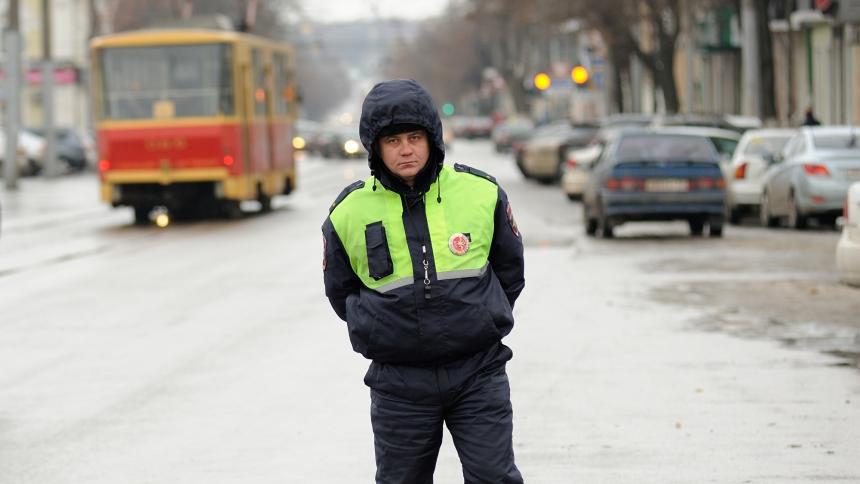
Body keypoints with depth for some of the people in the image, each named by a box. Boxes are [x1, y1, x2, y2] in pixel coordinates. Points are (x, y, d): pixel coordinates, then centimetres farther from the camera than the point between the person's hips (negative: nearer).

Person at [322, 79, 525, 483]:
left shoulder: (480, 192, -3)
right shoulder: (349, 212, -4)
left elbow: (509, 267, 12)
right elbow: (341, 291, 12)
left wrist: (483, 318, 11)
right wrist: (381, 329, 8)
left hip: (479, 373, 0)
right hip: (399, 382, 1)